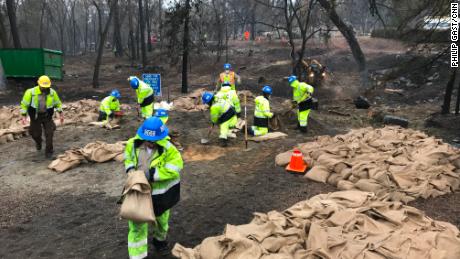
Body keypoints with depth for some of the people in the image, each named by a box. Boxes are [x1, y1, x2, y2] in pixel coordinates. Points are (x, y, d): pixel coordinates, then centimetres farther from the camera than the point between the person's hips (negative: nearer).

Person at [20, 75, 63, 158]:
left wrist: (61, 114, 3)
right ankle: (38, 142, 50)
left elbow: (57, 103, 5)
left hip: (47, 116, 1)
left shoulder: (52, 92, -10)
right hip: (35, 116, -1)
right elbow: (24, 104, -9)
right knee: (36, 134, 13)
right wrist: (24, 116, -14)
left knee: (49, 133, -4)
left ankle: (49, 151, 13)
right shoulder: (31, 92, -17)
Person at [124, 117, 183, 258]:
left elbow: (173, 169, -28)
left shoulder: (168, 149, -25)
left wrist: (152, 174, -32)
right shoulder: (133, 144, -13)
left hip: (161, 191, -1)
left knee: (161, 220, 25)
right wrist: (130, 168, -15)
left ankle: (160, 240, 57)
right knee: (137, 224, 2)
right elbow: (128, 157, 6)